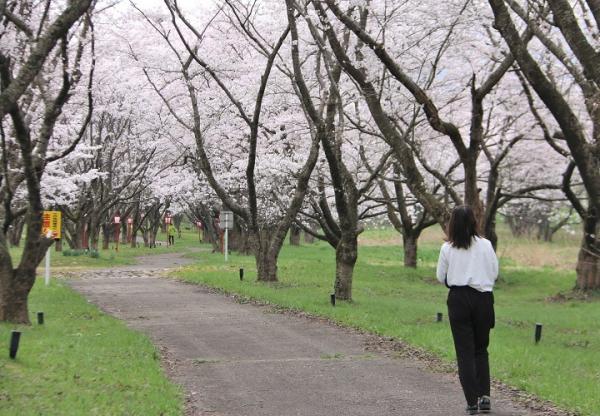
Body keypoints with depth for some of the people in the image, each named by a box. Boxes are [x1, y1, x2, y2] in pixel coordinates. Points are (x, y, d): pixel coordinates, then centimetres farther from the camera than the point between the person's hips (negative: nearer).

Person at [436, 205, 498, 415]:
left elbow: (441, 277, 3)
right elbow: (495, 273, 4)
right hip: (483, 299, 1)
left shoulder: (447, 248, -5)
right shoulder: (485, 245, -3)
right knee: (481, 349, 16)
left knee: (465, 351, 4)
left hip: (458, 299, -1)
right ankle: (484, 395, 7)